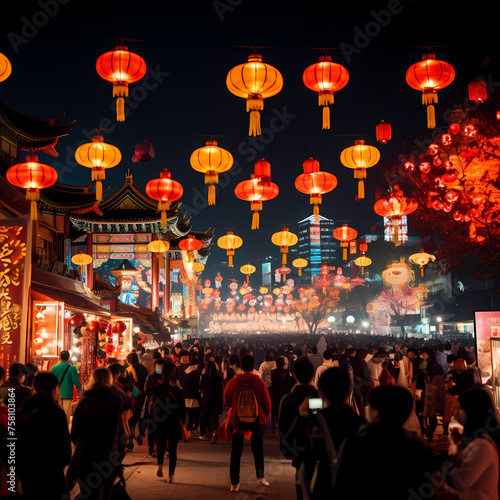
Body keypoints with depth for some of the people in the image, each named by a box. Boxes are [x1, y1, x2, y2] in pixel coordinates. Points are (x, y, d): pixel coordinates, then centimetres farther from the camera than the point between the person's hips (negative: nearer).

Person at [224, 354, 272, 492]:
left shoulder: (232, 382, -11)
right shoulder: (259, 382, -12)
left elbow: (227, 400, 7)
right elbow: (267, 404, -4)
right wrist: (263, 417, 14)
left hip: (237, 420, 0)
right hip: (256, 420, 0)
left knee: (236, 452, 10)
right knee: (258, 449, 19)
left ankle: (234, 483, 12)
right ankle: (260, 476, 14)